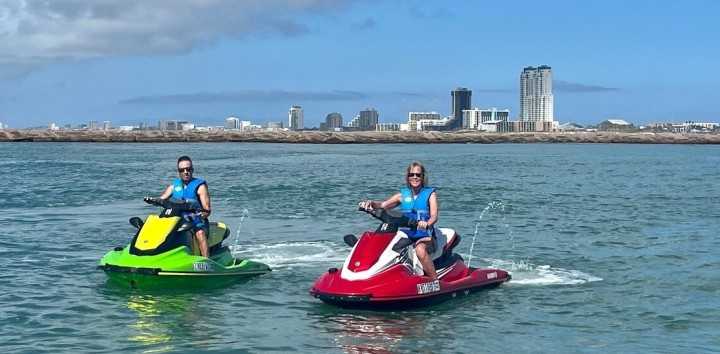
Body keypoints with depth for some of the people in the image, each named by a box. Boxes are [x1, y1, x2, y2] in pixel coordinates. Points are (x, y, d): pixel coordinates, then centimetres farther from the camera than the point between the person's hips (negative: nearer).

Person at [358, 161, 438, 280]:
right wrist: (370, 203, -16)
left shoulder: (430, 193, 3)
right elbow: (383, 205, 7)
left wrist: (426, 224, -35)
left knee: (420, 250, -39)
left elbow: (434, 216, -11)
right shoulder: (403, 195, 13)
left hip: (425, 237, -4)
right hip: (406, 237, 4)